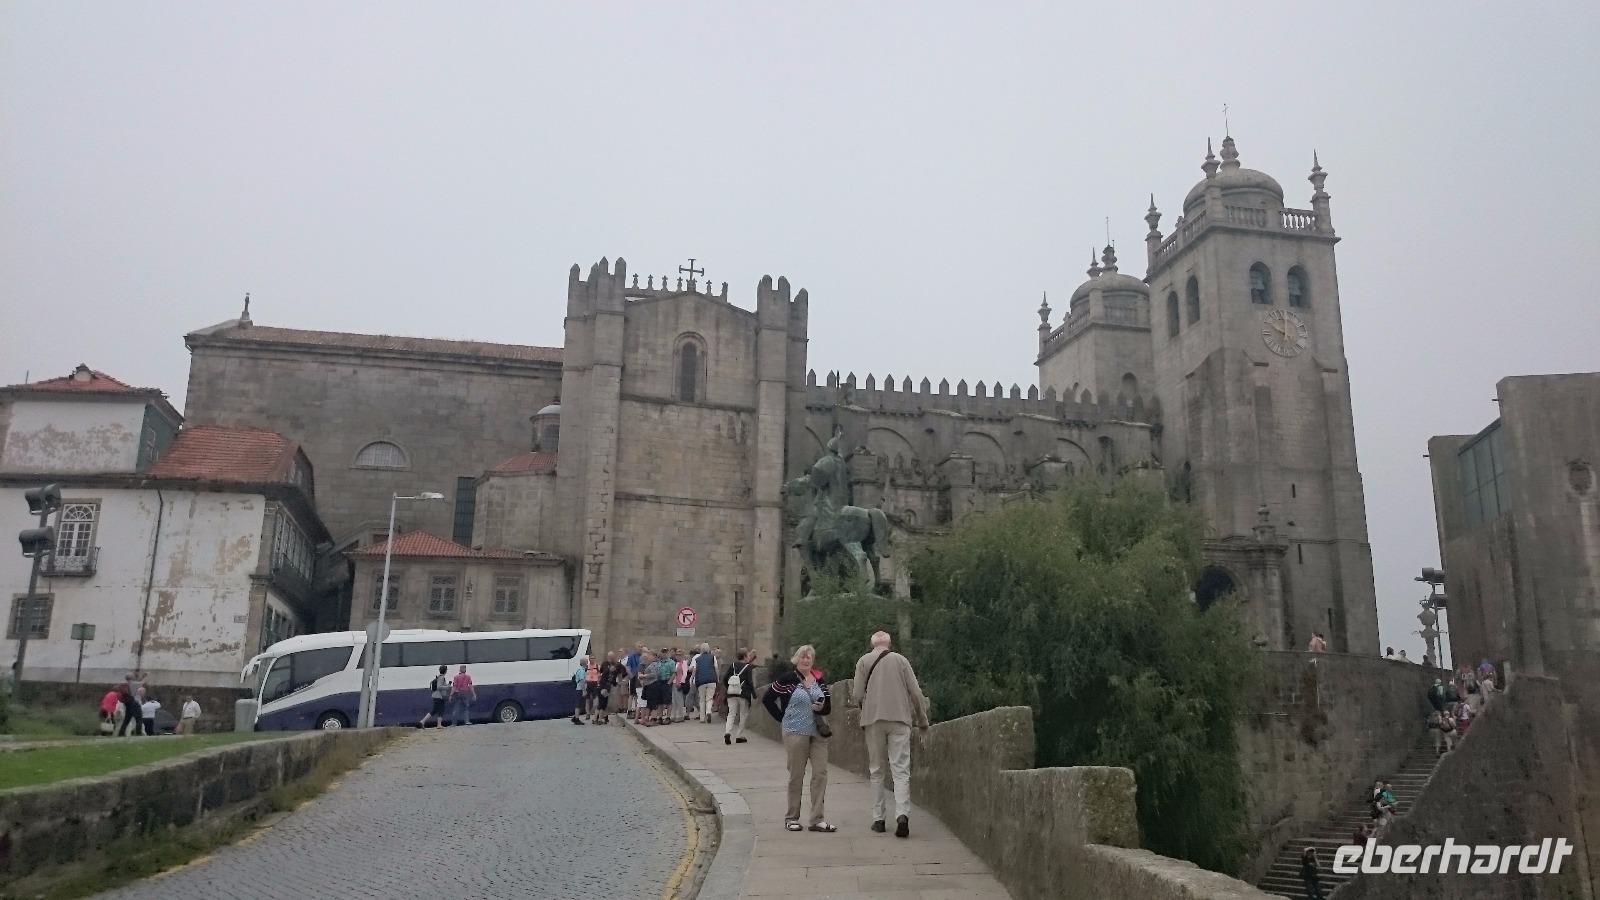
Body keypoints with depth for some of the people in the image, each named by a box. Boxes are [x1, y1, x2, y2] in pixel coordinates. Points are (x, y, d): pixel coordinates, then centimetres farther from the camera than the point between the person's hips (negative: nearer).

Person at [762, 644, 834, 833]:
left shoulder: (819, 680, 11)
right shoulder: (787, 679, -3)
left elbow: (829, 706, 15)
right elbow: (767, 699, -2)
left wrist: (822, 707, -8)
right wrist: (783, 718, -1)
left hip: (818, 732, 4)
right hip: (795, 733, -4)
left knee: (821, 773, -2)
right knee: (796, 775, 2)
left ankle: (817, 820, 3)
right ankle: (792, 818, 16)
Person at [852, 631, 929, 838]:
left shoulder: (864, 661, 7)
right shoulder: (901, 660, 8)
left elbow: (858, 695, 0)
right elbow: (916, 693, 5)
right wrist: (922, 720, 16)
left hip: (873, 720, 0)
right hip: (900, 719, 0)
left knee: (876, 771, 10)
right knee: (901, 770, -3)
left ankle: (878, 819, 10)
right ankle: (902, 815, -21)